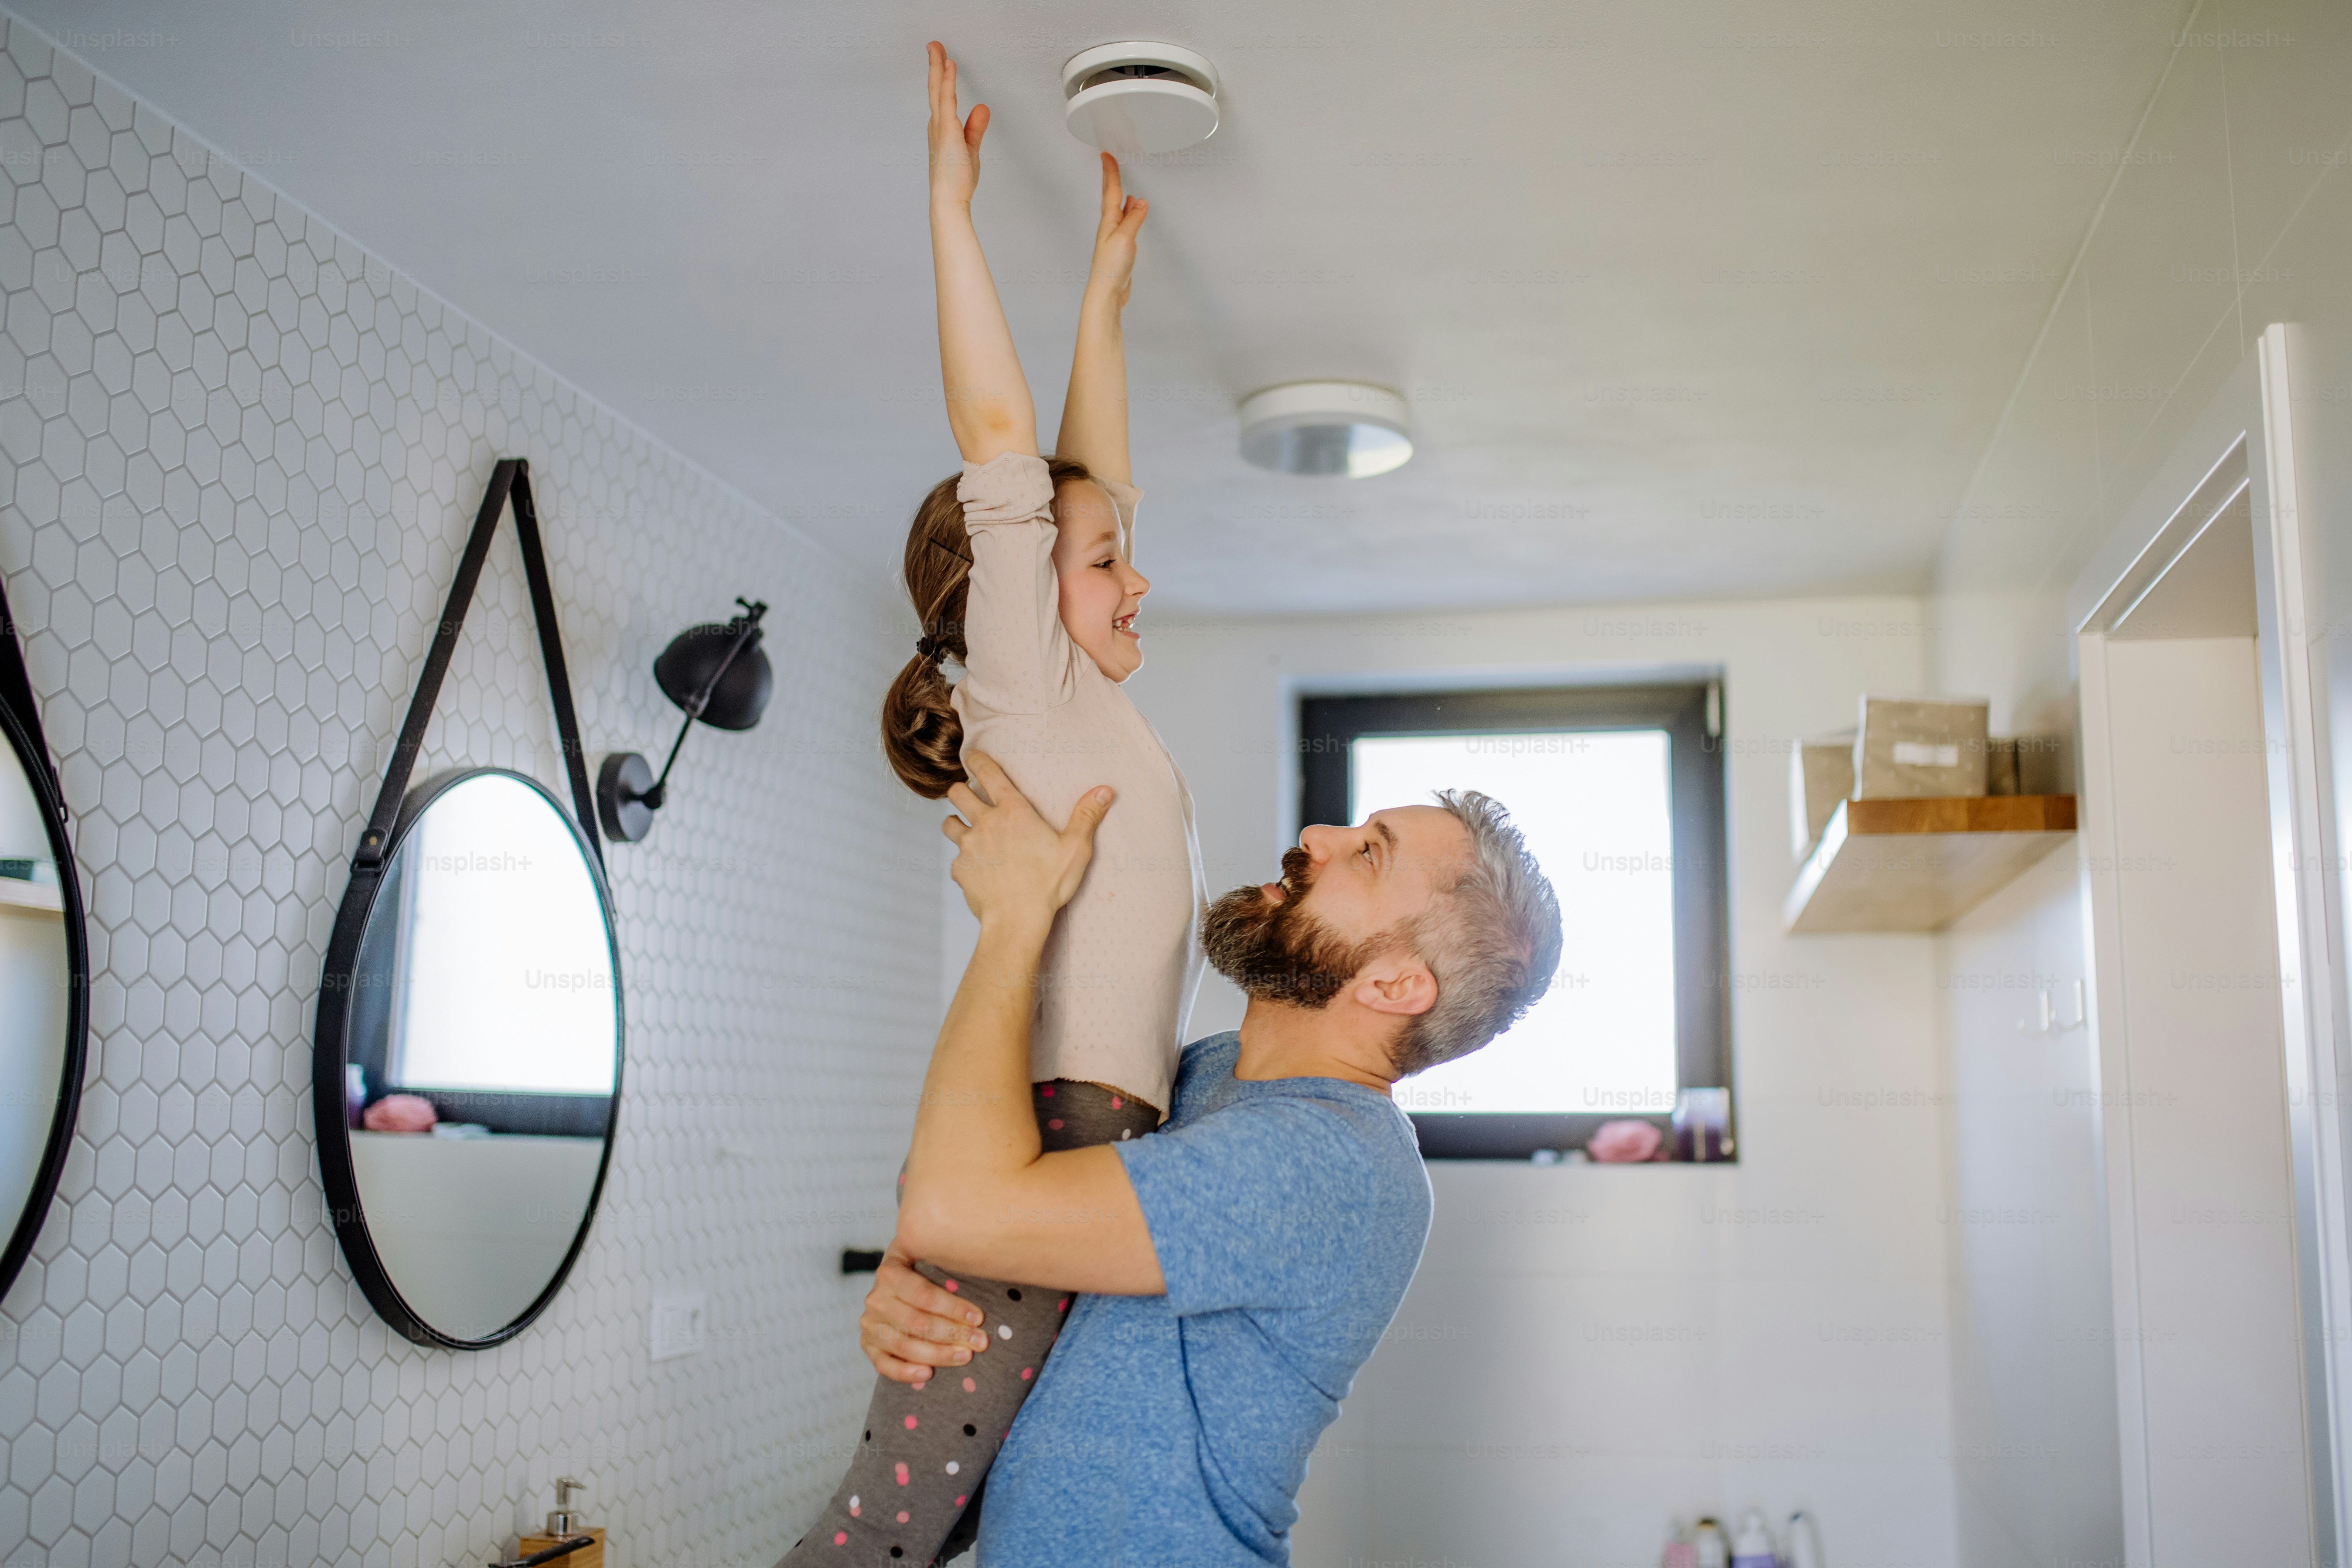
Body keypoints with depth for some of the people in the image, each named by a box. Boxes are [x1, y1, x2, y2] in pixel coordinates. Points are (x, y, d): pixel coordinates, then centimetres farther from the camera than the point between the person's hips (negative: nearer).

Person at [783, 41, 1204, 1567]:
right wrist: (953, 204, -4)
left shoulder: (1088, 709, 20)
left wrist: (1108, 290, 33)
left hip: (1100, 1135, 9)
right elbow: (999, 435, -9)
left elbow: (1094, 474, 27)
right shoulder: (1029, 687, -1)